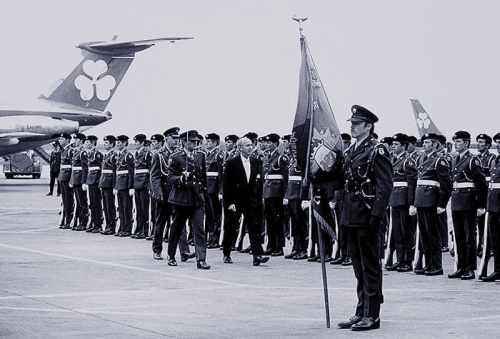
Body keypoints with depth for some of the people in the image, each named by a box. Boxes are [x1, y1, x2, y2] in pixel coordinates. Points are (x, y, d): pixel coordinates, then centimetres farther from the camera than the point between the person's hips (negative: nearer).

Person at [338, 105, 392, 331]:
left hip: (367, 217, -8)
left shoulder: (377, 151, -10)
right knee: (359, 267, 13)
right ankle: (362, 311, 21)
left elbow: (385, 186, -15)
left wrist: (376, 215, -20)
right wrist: (344, 213, 13)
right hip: (352, 216, 8)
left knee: (370, 266, -2)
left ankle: (372, 315, 4)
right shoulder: (351, 151, 14)